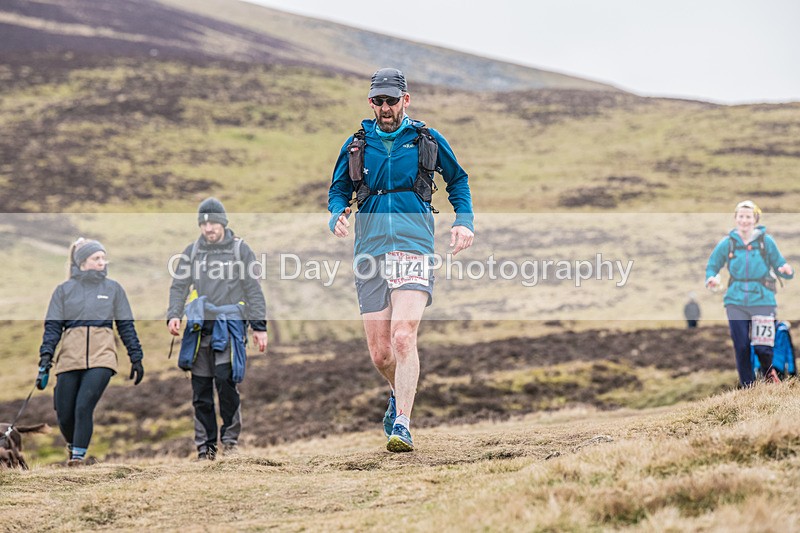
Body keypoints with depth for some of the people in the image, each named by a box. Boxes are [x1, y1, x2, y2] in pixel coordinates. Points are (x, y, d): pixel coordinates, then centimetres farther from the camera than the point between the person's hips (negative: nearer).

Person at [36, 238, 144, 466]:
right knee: (64, 414, 2)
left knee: (84, 406, -17)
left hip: (101, 356, -1)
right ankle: (73, 446, 31)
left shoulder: (113, 289, 10)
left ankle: (79, 455, -6)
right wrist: (46, 357, -7)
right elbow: (53, 326, 5)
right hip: (70, 357, 1)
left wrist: (136, 358, 9)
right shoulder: (64, 290, 9)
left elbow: (126, 326, 13)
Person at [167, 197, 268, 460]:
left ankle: (230, 436, 1)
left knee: (225, 379, -16)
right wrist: (174, 315, -6)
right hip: (200, 327, 3)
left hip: (229, 325, -3)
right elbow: (179, 286, 11)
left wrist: (259, 326, -1)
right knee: (201, 389, 3)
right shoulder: (192, 251, 12)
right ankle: (206, 445, 12)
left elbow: (253, 290, 4)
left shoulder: (240, 249, 4)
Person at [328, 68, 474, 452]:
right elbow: (338, 190, 21)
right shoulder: (356, 145, 13)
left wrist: (464, 220, 8)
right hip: (370, 251, 3)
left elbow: (458, 180, 23)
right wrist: (337, 215, -1)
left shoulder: (428, 141, 9)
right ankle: (400, 394, 37)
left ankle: (402, 424, -21)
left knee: (403, 337, -22)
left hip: (414, 247, -3)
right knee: (379, 354, 4)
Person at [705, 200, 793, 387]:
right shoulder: (727, 243, 2)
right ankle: (747, 385, 19)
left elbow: (779, 265, 1)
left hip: (762, 301, -2)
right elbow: (712, 265, 11)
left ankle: (769, 370, 24)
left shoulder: (766, 241, -1)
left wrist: (787, 270, -22)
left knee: (762, 347, -10)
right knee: (741, 347, 2)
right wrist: (711, 279, -10)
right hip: (736, 302, 2)